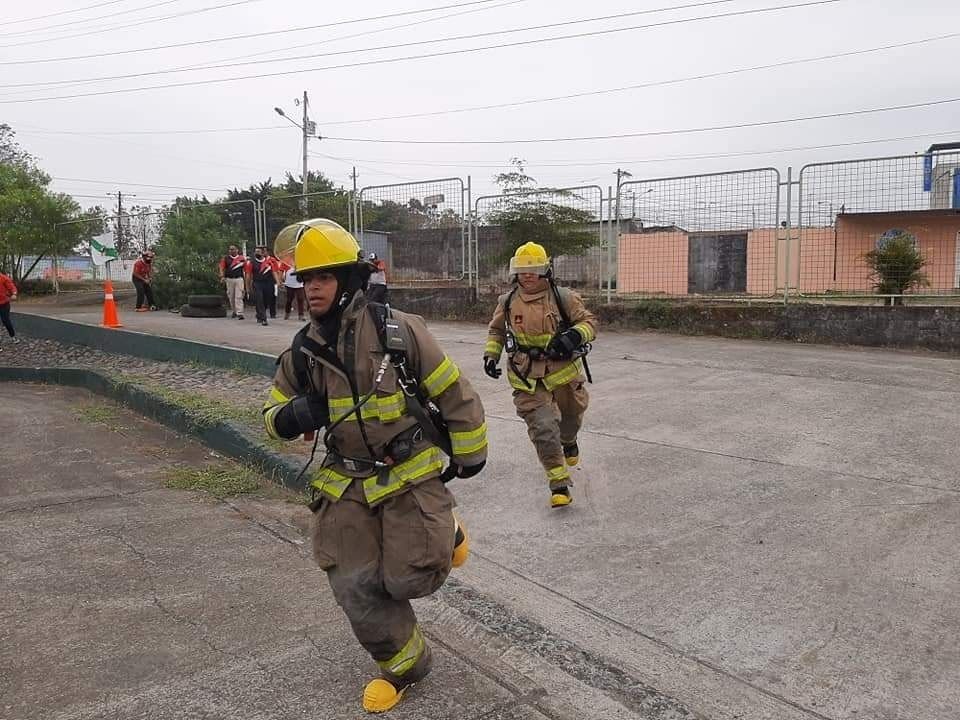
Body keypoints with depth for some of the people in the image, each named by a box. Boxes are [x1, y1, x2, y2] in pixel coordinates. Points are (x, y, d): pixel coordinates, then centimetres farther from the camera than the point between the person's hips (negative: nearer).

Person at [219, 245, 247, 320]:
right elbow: (222, 268, 4)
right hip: (229, 279, 2)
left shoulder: (242, 258, 5)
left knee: (239, 297, -11)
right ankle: (234, 311, 27)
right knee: (231, 296, 11)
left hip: (239, 279, -2)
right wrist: (222, 277, -10)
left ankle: (240, 313, -15)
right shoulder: (225, 258, 8)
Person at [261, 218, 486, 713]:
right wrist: (293, 416, -17)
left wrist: (469, 455, 4)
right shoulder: (303, 350, -2)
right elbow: (274, 417, 9)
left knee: (408, 579, -7)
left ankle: (444, 534, 28)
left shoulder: (397, 331, -16)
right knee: (357, 589, 2)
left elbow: (455, 394, -6)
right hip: (348, 483, 4)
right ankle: (403, 663, 29)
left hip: (412, 473, -4)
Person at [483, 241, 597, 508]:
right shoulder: (508, 302, -1)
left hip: (564, 372, 0)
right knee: (542, 429, -12)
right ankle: (559, 484, -2)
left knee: (571, 418, 24)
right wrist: (491, 354, 4)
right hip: (528, 380, 0)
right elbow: (496, 330, 17)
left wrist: (573, 336, -24)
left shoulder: (563, 297, -10)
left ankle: (568, 442, 61)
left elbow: (590, 322, -5)